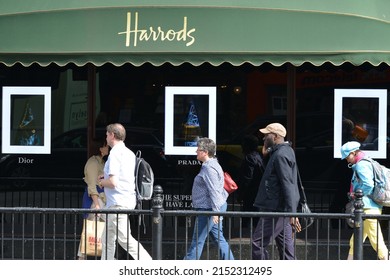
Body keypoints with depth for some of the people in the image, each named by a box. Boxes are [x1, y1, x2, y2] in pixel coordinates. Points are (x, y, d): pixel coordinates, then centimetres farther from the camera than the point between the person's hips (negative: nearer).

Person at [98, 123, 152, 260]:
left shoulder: (115, 153, -14)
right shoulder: (129, 153, 15)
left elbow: (113, 182, -22)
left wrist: (102, 182, -2)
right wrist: (107, 177, 21)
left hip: (118, 203, -10)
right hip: (128, 200, 10)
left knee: (125, 239, -10)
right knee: (107, 239, 15)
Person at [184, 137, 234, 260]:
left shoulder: (209, 168, -17)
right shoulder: (212, 165, 17)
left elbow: (214, 191, -24)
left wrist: (215, 211, -27)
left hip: (208, 209, -11)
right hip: (214, 209, 11)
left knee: (198, 240, -4)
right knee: (219, 239, 11)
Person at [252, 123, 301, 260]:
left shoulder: (280, 155, -16)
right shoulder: (285, 151, 15)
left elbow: (288, 185, -23)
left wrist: (292, 212, -28)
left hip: (275, 209, -10)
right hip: (282, 210, 10)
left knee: (258, 243, -7)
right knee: (285, 245, 11)